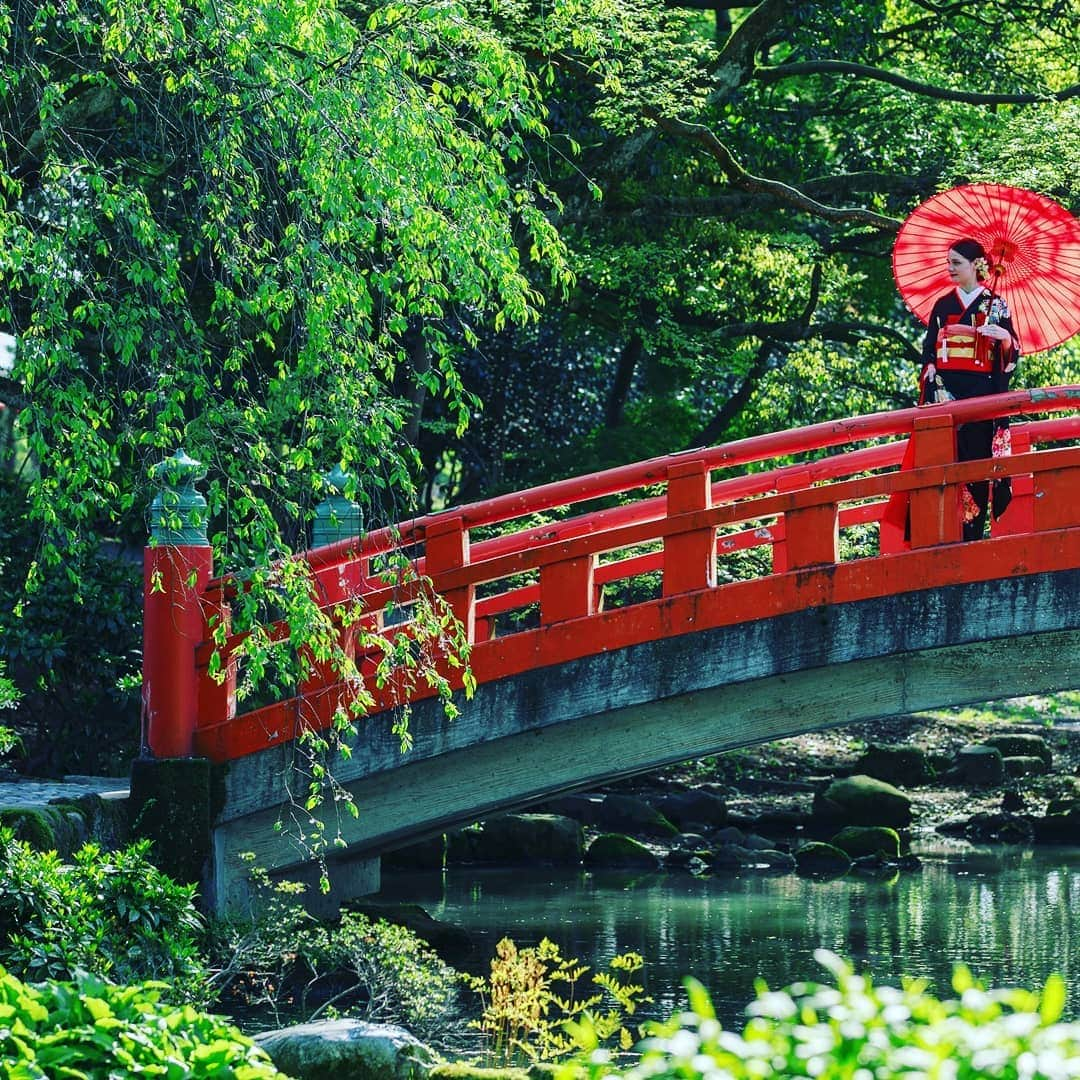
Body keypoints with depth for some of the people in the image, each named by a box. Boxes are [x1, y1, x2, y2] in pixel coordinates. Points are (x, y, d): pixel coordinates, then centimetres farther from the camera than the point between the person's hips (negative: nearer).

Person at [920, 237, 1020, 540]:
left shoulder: (995, 305, 4)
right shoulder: (943, 305, 13)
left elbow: (1012, 352, 1)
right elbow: (928, 353, 12)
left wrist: (1006, 338, -21)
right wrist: (933, 386, -3)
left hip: (980, 391, -2)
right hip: (945, 390, 2)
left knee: (977, 457, -5)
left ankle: (973, 532, -3)